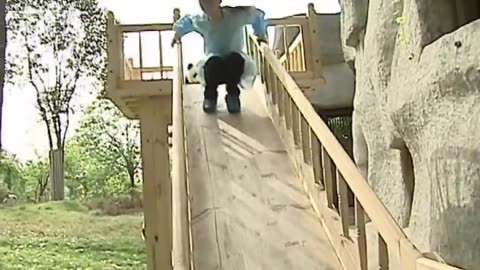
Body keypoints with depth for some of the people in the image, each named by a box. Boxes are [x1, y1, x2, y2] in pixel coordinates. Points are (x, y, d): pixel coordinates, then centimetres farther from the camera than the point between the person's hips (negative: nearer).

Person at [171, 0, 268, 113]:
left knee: (234, 58, -38)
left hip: (235, 65, -1)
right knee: (213, 61, -37)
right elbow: (186, 20, 16)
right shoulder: (200, 21, -8)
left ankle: (233, 94, -9)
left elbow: (257, 14, 3)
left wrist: (261, 34, 8)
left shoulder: (236, 15, -15)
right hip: (213, 67, 1)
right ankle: (210, 95, -6)